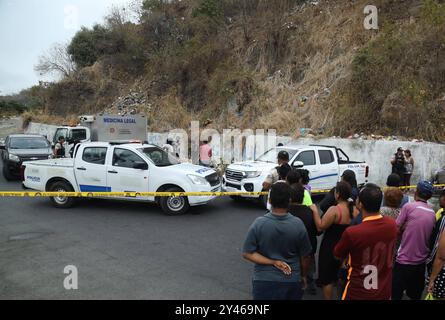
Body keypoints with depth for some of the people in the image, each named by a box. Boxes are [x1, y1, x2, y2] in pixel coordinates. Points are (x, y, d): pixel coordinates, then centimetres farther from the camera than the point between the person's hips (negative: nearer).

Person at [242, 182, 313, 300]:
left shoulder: (259, 224, -17)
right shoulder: (298, 224, -14)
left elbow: (248, 253, -14)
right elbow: (305, 256, -3)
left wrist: (272, 262, -13)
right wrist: (303, 276, 12)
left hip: (263, 280, -1)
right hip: (292, 281, 1)